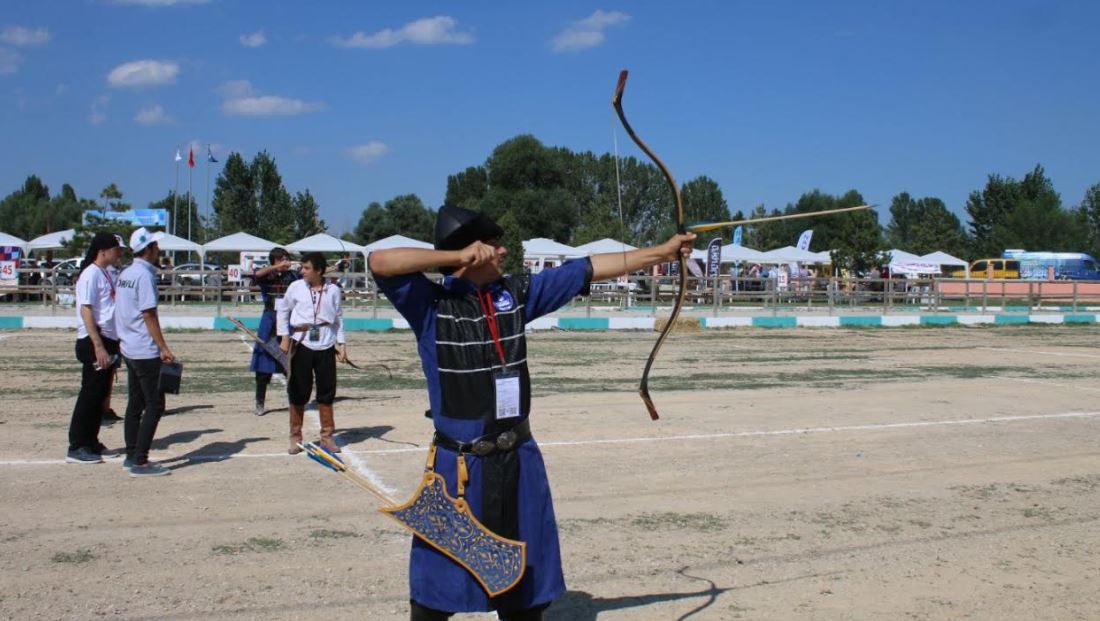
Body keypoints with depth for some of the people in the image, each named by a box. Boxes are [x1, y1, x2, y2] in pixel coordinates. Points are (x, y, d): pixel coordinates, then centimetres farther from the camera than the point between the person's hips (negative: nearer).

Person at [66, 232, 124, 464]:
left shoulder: (106, 274, 15)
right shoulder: (91, 275, -12)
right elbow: (86, 311, -18)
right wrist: (98, 346, -23)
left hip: (108, 341, 9)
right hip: (94, 342, -9)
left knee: (100, 393, 12)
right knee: (90, 394, -5)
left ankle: (91, 443, 21)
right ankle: (77, 447, 1)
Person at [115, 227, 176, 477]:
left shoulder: (125, 274, 12)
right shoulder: (144, 275, -15)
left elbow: (120, 308, 16)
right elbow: (149, 315, -18)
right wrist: (164, 348, -17)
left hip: (129, 349, 10)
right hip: (146, 351, -9)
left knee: (136, 403, 14)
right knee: (154, 405, -6)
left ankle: (132, 457, 19)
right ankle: (140, 462, -7)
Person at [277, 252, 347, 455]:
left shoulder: (333, 290, 3)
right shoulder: (296, 287, 1)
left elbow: (338, 318, 9)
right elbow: (284, 312, 10)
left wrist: (341, 343, 3)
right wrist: (285, 337, 0)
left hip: (326, 346, 1)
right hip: (301, 344, -1)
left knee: (326, 392, 6)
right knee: (298, 393, 4)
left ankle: (327, 436, 17)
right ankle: (295, 438, 14)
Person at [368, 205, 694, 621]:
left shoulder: (516, 293, 4)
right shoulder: (432, 304, -10)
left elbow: (588, 269, 7)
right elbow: (379, 262, -25)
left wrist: (663, 252, 9)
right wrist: (455, 256, -19)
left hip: (518, 460, 5)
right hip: (459, 464, -5)